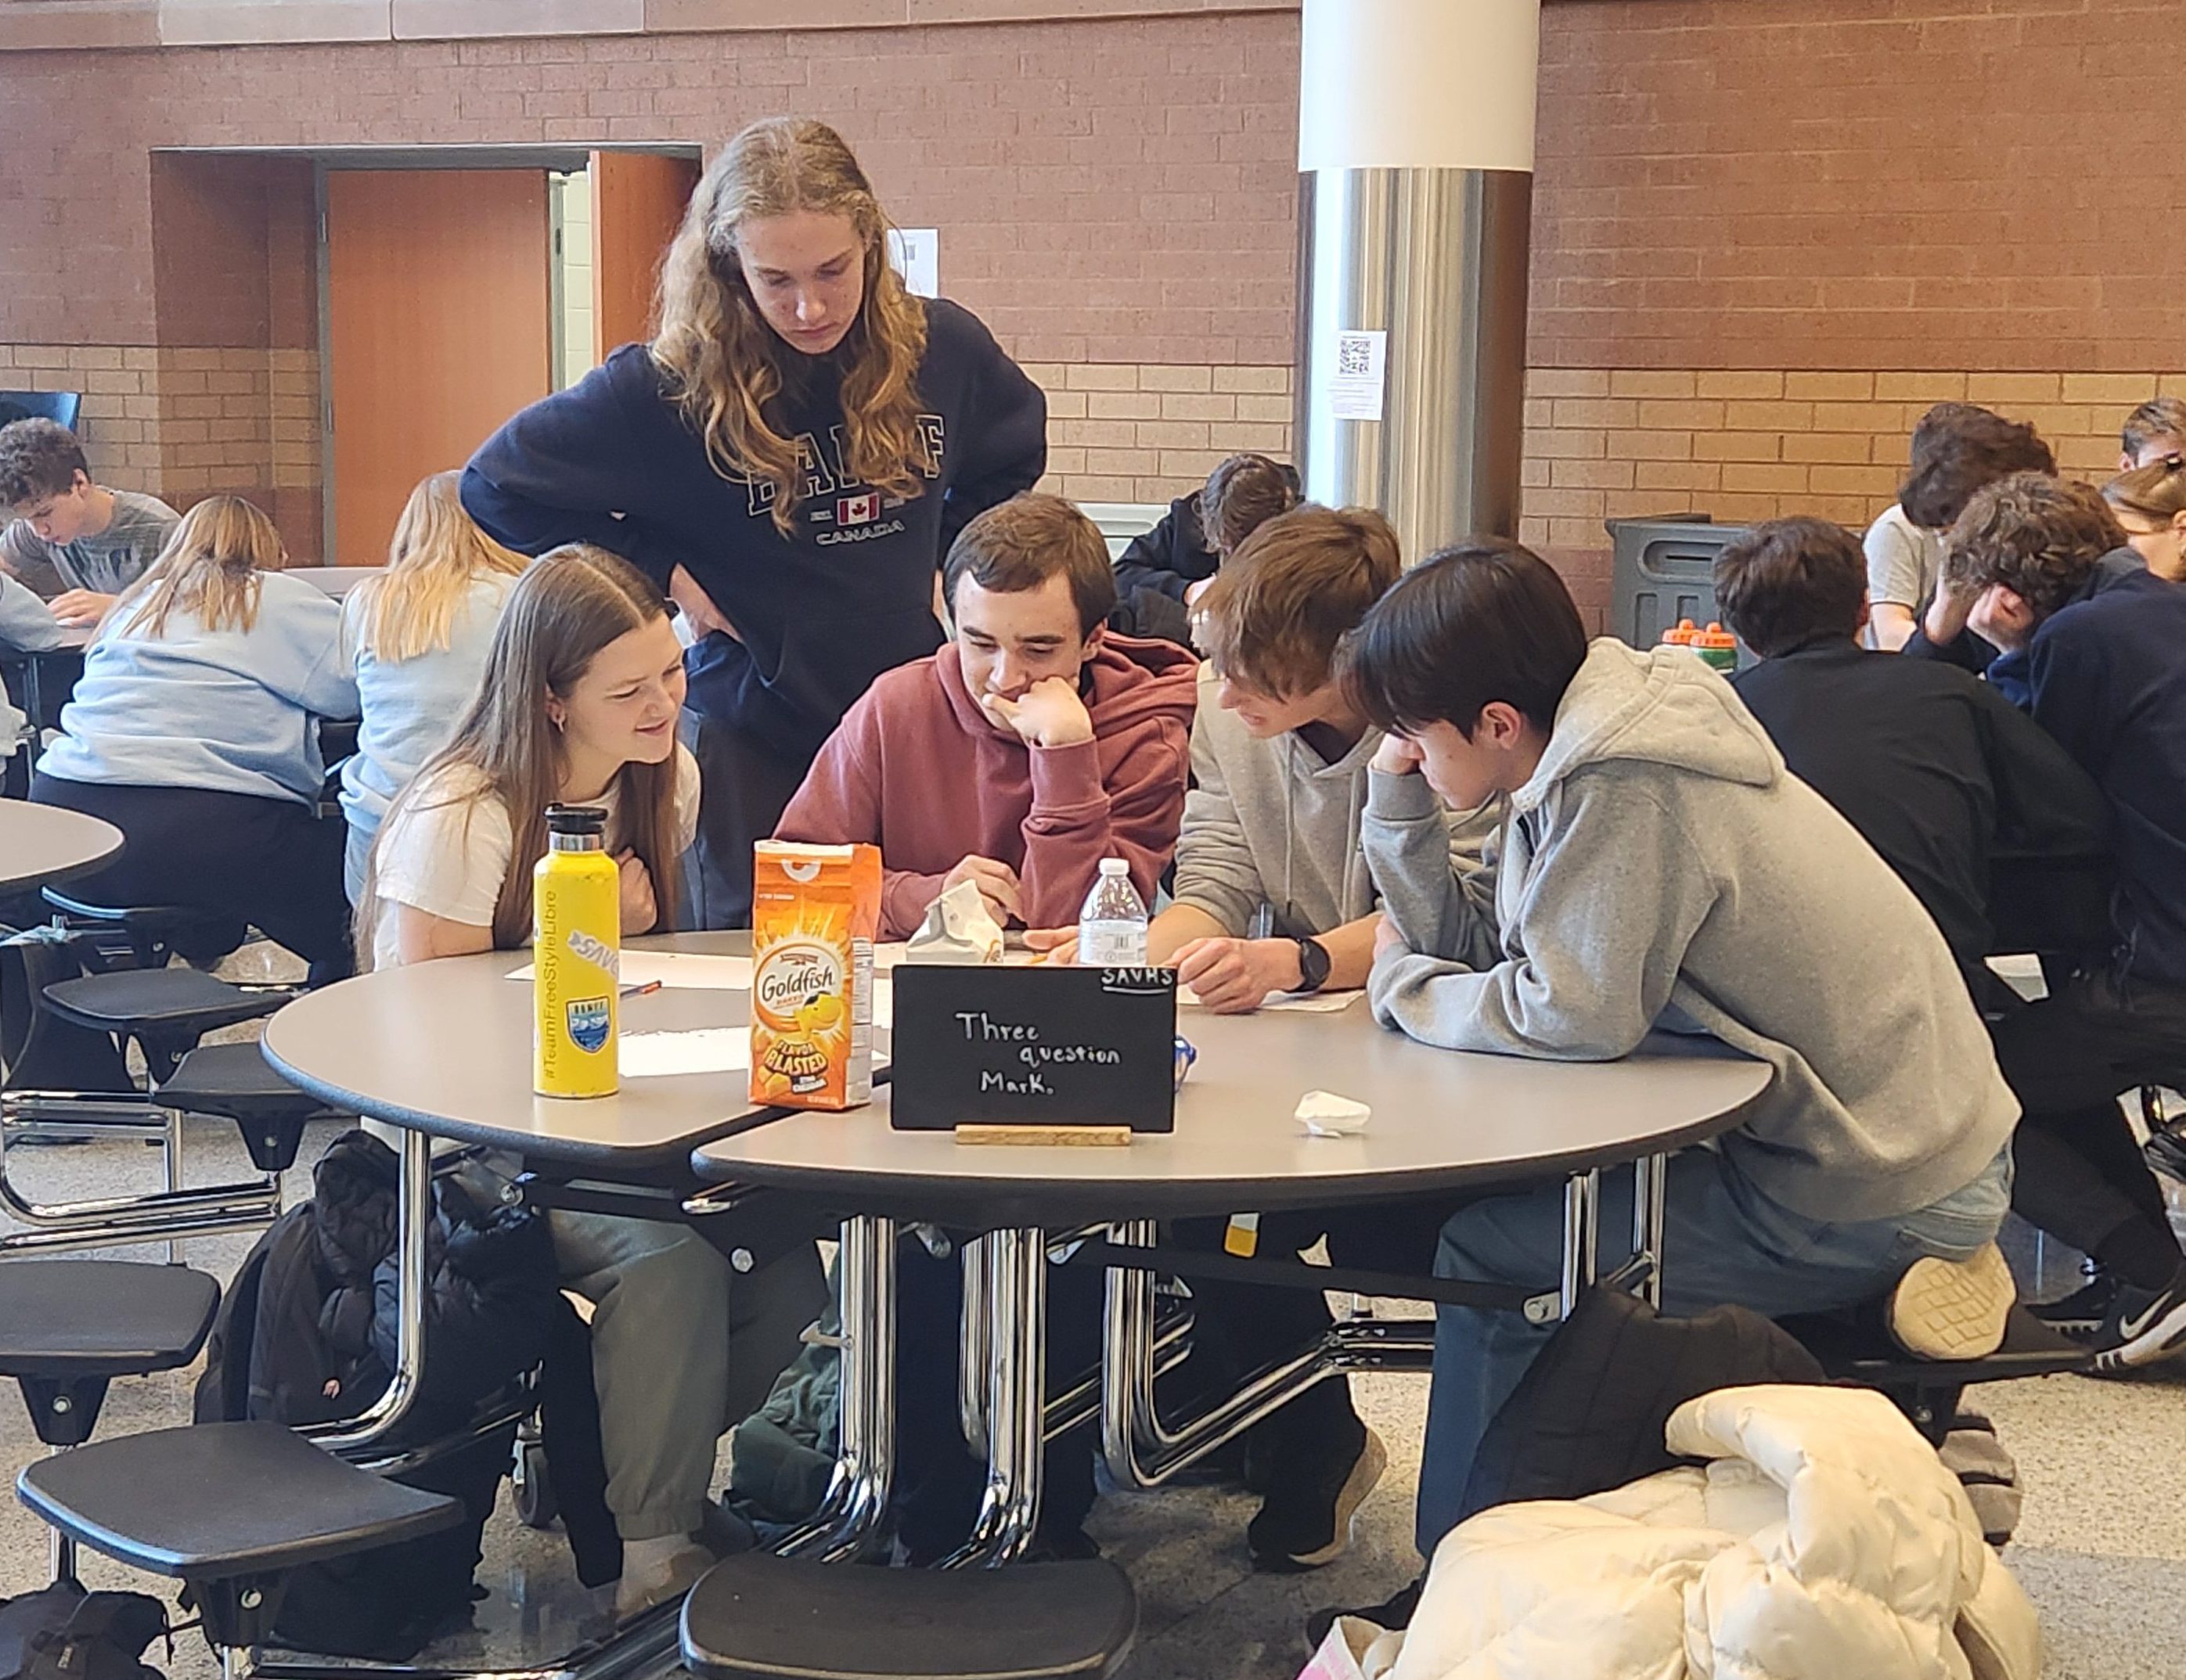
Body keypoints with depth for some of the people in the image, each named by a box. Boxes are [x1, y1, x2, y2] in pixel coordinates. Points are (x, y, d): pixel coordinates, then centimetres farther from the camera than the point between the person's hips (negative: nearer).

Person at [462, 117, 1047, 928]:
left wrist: (946, 559, 5)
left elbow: (1013, 459, 20)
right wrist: (658, 572, -7)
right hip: (754, 744, -2)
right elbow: (496, 486, -4)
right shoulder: (670, 386, -13)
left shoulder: (942, 348, -3)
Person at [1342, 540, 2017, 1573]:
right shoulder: (1575, 759, 4)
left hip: (1878, 1195, -10)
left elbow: (1576, 1012, -25)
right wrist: (1400, 792, -1)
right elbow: (1476, 943, 8)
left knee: (1490, 1249, -12)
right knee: (1492, 1183, 13)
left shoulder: (1629, 790, -24)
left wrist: (1405, 990, -10)